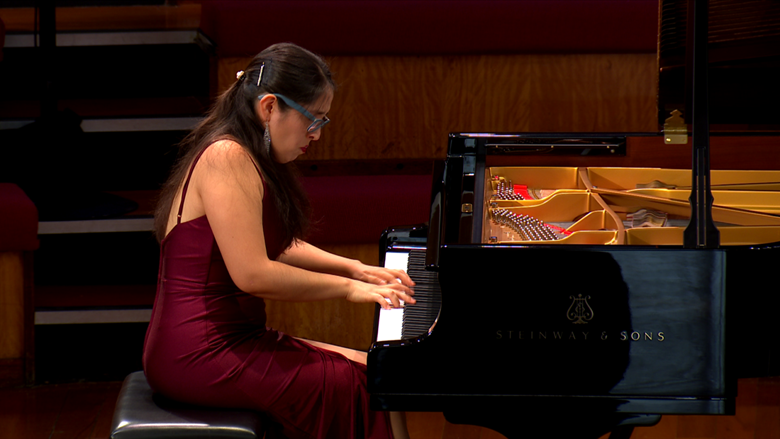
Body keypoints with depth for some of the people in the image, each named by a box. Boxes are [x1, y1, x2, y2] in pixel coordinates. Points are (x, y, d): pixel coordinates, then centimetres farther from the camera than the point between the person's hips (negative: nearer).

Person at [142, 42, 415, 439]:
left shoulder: (251, 160, 14)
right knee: (367, 386, -14)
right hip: (199, 358, -11)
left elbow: (276, 248, 28)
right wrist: (348, 288, -14)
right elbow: (253, 274, -25)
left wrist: (354, 269, 15)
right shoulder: (226, 158, -19)